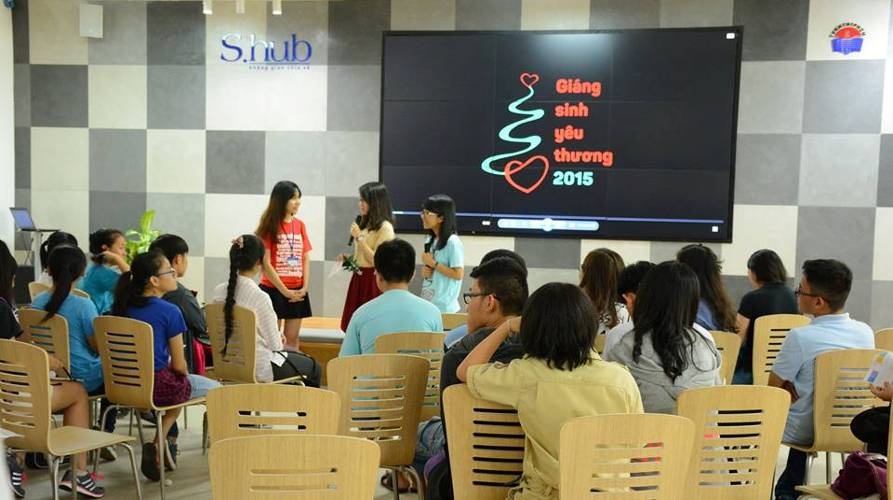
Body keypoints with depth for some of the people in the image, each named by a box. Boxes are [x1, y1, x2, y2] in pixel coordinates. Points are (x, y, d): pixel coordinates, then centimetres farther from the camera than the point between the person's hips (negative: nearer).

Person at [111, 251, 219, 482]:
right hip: (158, 386, -7)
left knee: (179, 384, 36)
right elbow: (179, 366, -13)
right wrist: (185, 378, 10)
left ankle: (162, 443, 24)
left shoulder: (122, 307, 3)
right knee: (214, 388, 19)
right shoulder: (169, 311, -16)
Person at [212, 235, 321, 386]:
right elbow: (275, 344, -18)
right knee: (314, 368, 17)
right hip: (260, 368, -7)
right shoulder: (260, 297, -25)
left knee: (295, 354, 32)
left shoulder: (219, 291, -5)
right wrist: (278, 338, 6)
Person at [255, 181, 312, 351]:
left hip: (297, 292, 4)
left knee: (292, 340, 8)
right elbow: (266, 264, -10)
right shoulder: (270, 226, -6)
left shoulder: (300, 225, 8)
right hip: (273, 290, -4)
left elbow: (306, 259, 8)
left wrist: (304, 288, -4)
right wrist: (285, 291, -11)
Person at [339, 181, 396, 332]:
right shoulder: (365, 225, 13)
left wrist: (359, 237, -17)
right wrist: (348, 259, 4)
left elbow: (377, 260, -17)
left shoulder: (385, 227, -12)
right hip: (358, 279, 8)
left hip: (373, 282, -8)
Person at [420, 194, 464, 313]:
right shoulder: (430, 240, 9)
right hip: (427, 301, 7)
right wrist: (425, 271, -1)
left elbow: (458, 274, -18)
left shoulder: (452, 242, -15)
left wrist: (433, 263, -14)